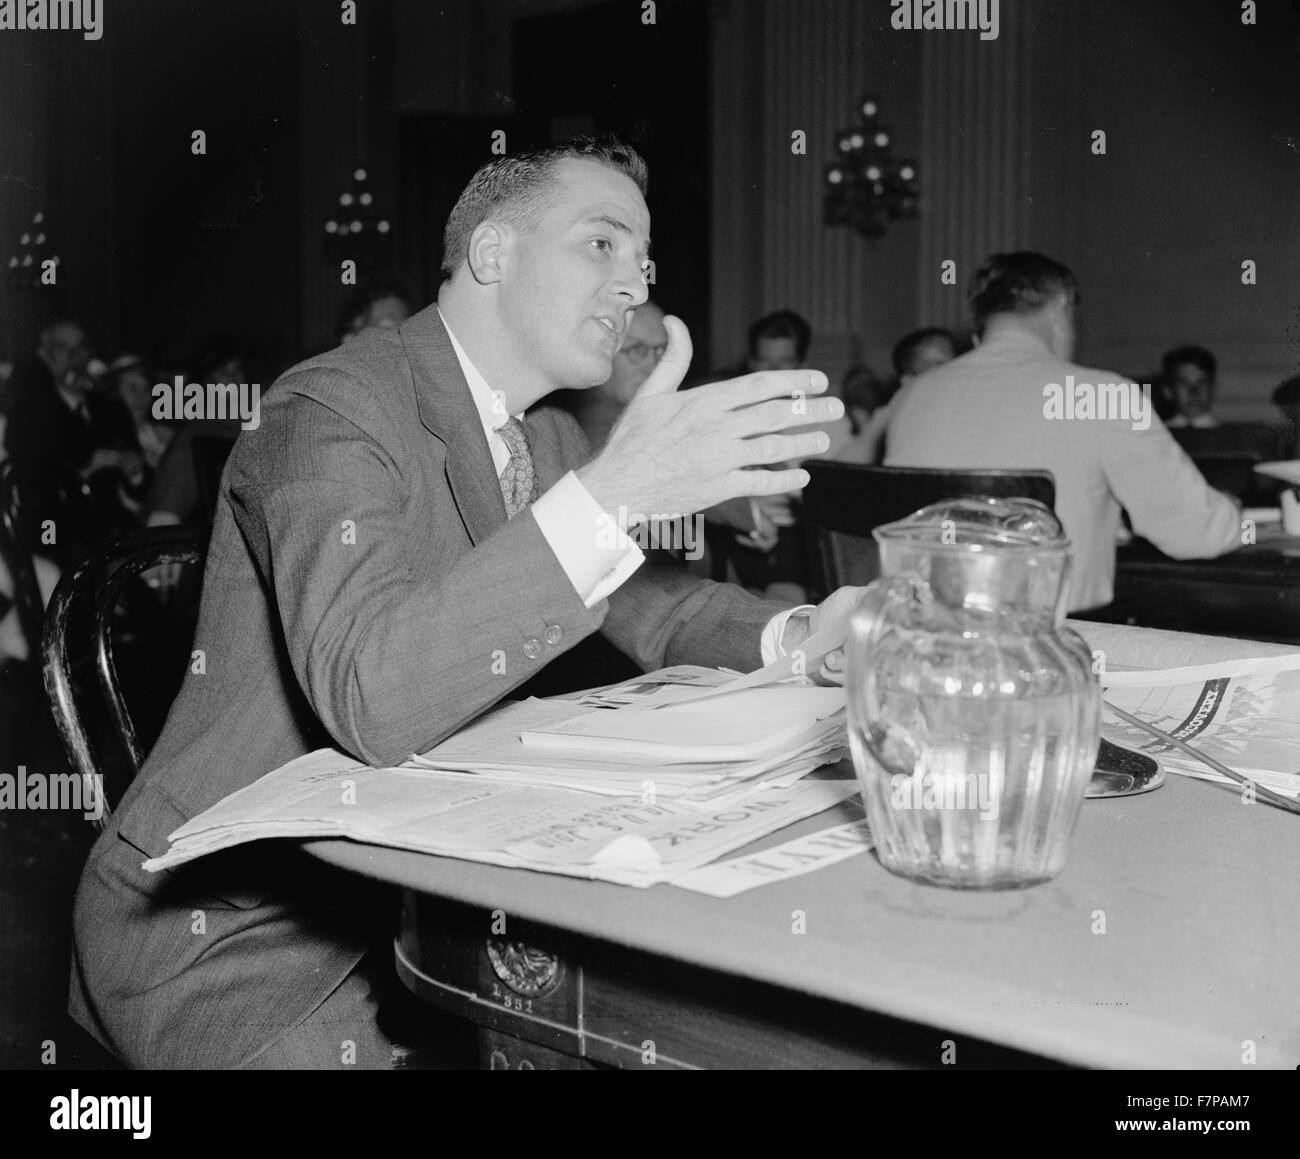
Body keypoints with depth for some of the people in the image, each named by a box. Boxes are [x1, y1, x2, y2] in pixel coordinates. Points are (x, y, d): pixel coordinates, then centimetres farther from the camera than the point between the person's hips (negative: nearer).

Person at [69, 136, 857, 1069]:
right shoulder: (337, 408, -20)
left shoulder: (544, 436, 8)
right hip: (231, 934, -8)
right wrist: (609, 493, -41)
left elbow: (642, 604, 13)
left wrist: (794, 637, -8)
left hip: (398, 897, 8)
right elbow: (371, 698, -35)